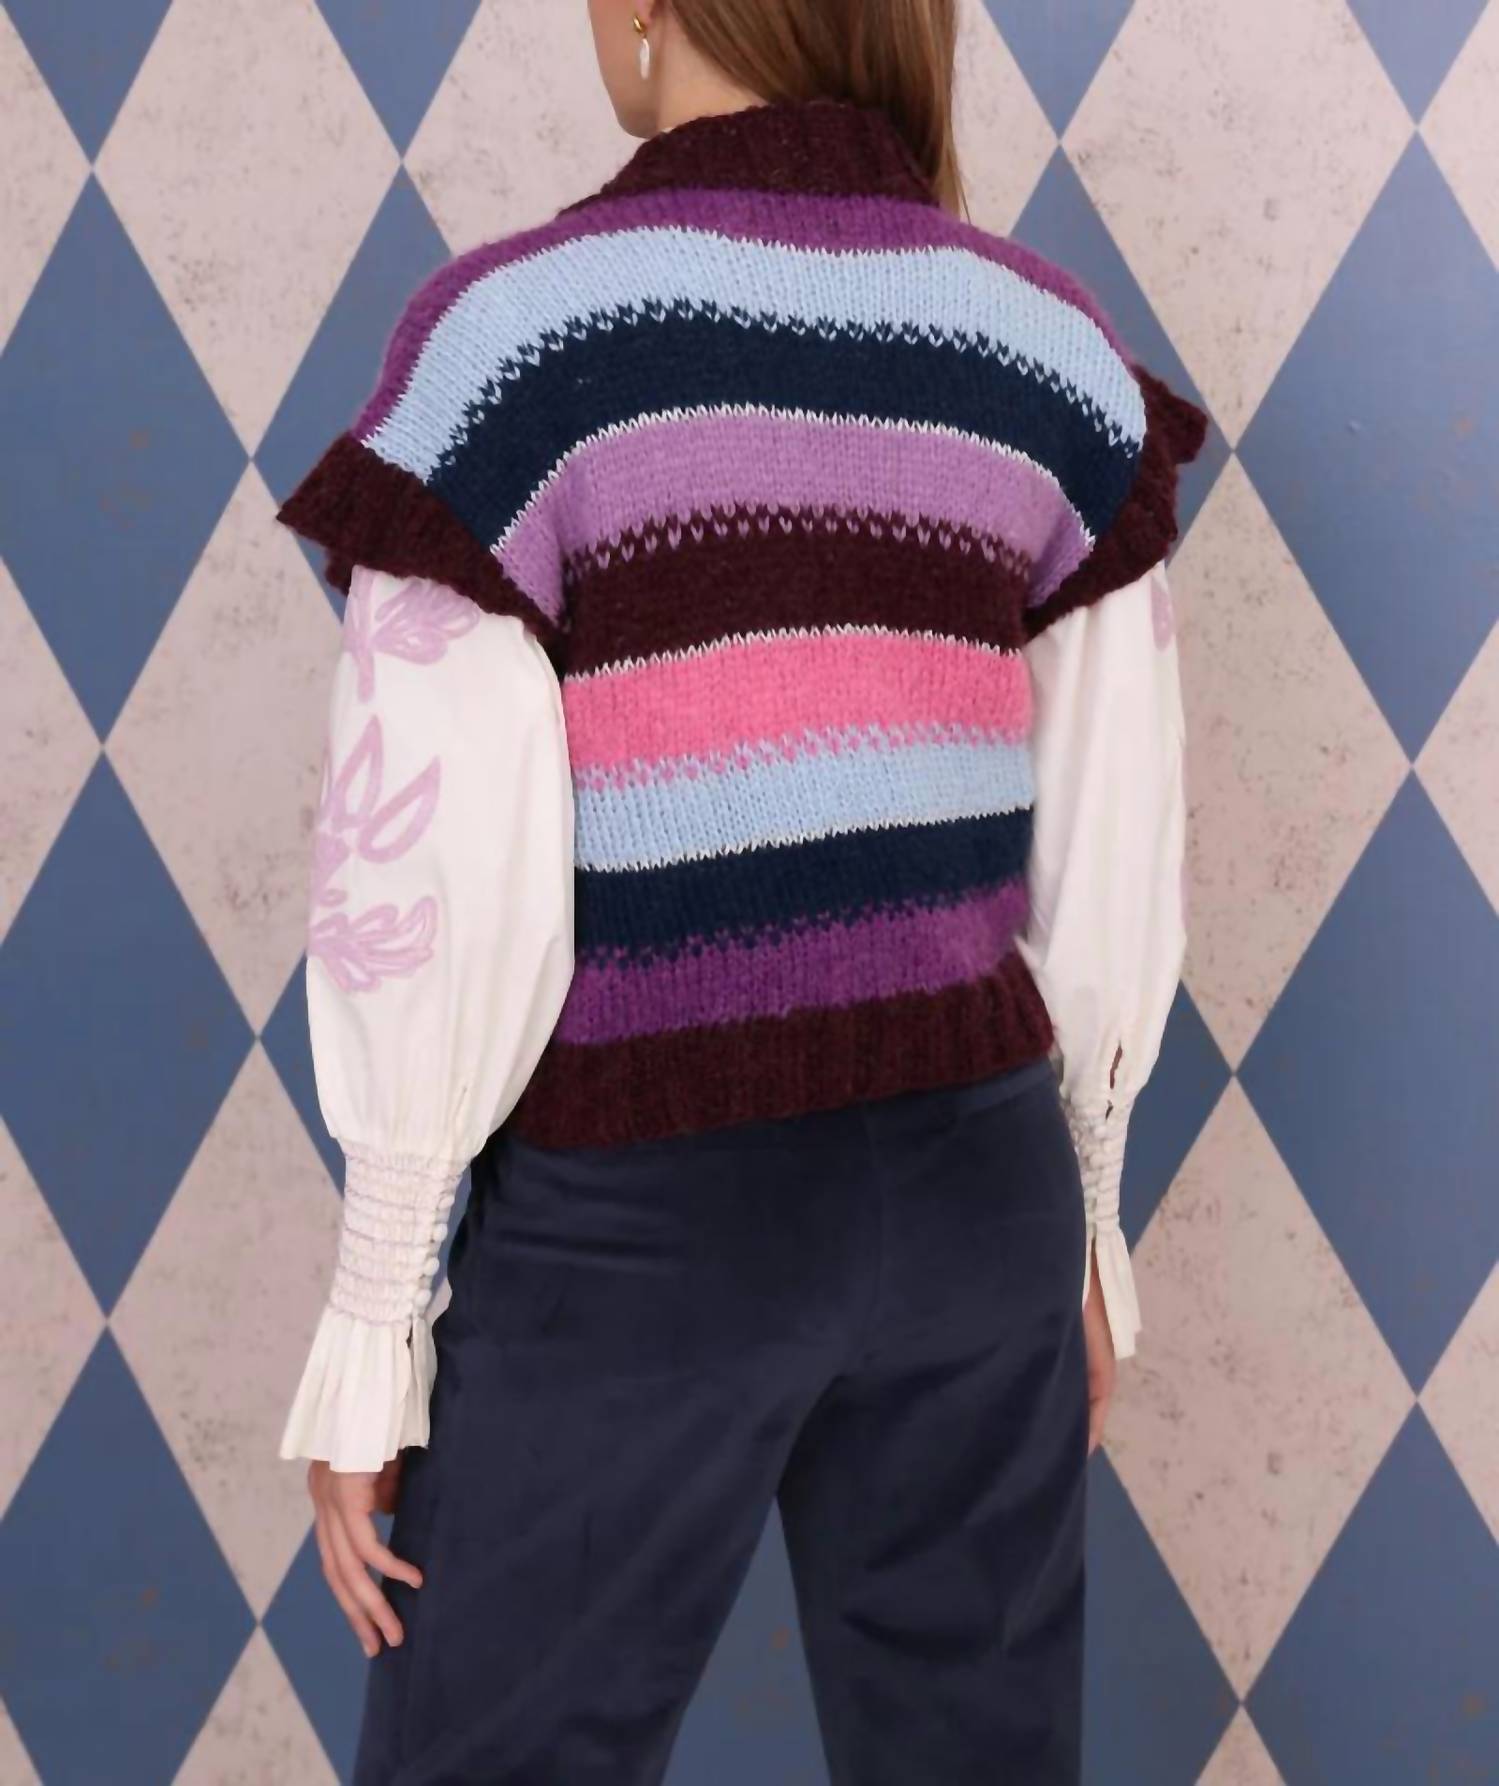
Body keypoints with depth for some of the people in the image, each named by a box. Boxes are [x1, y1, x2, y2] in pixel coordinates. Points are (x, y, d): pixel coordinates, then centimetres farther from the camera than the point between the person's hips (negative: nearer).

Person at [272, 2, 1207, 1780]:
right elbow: (1111, 869, 6)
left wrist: (372, 1323, -4)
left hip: (639, 1219, -4)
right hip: (969, 1177, 5)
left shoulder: (517, 326, -12)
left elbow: (441, 893, -14)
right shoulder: (1055, 342, 1)